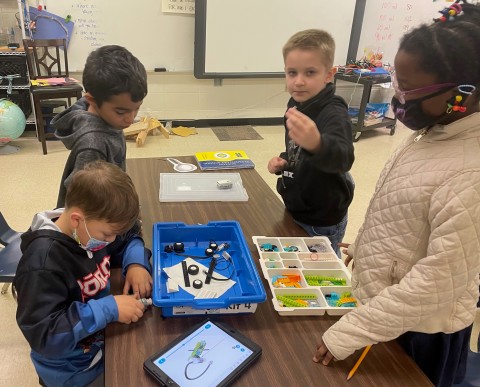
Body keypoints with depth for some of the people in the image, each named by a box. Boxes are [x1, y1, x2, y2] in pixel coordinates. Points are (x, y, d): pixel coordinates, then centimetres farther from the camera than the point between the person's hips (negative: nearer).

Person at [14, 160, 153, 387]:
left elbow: (129, 239, 8)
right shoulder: (43, 263, -32)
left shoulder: (92, 226, -10)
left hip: (105, 336, 7)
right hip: (76, 368, -6)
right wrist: (108, 309, -36)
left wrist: (137, 264, -13)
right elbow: (42, 335, -31)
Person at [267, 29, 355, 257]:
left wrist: (317, 144, -69)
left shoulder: (334, 114, -27)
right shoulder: (296, 106, -2)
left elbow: (342, 157, -48)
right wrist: (283, 162, -7)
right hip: (295, 211, 8)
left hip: (322, 222, -8)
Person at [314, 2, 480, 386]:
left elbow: (438, 285, -28)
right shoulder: (431, 134, -5)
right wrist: (363, 249, 19)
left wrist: (350, 333, -24)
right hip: (382, 308, 7)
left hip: (419, 331, -7)